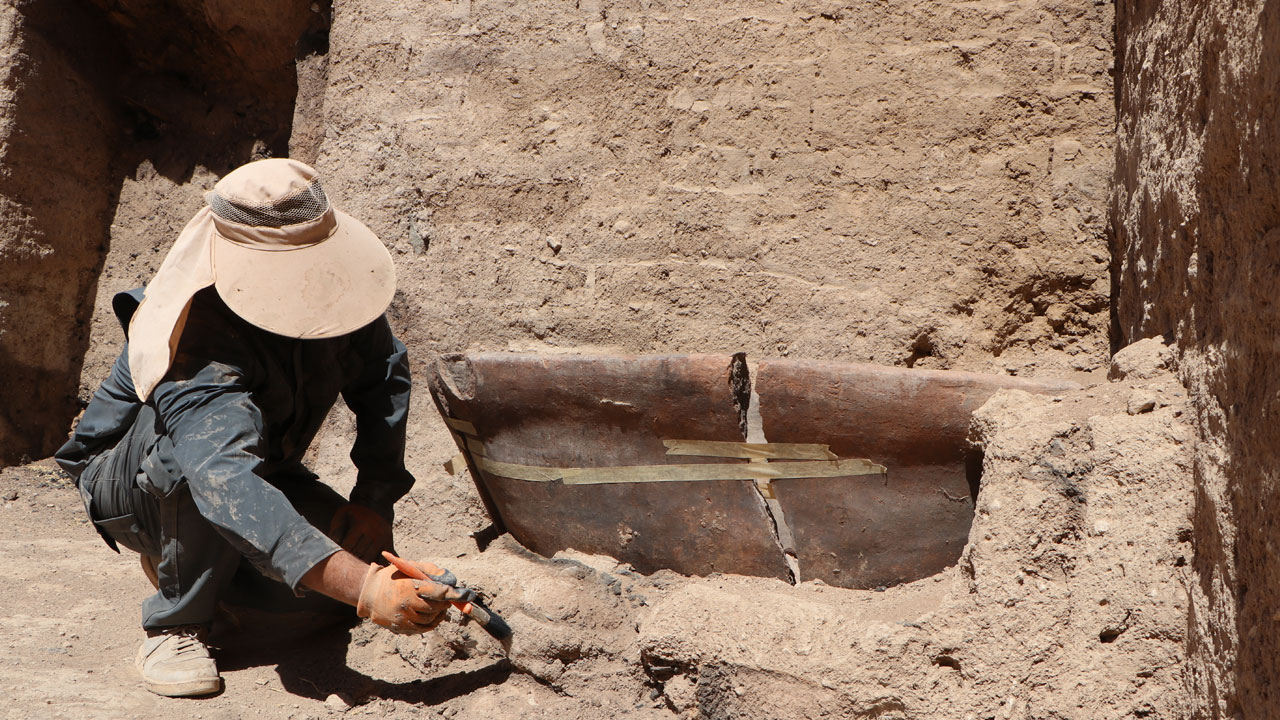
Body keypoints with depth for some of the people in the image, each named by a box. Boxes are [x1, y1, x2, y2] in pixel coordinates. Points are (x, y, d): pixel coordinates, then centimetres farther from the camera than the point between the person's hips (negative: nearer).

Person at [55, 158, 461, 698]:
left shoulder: (331, 284, -18)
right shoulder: (200, 340, -39)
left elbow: (383, 374, -1)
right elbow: (224, 480, -53)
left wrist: (374, 500, -13)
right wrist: (362, 587, -64)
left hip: (261, 471, 6)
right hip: (129, 486, -6)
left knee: (360, 551, -18)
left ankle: (202, 558, 10)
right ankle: (175, 622, -19)